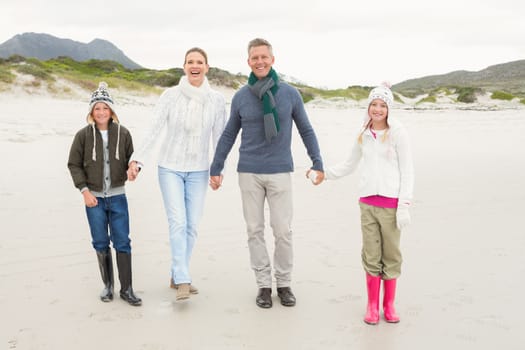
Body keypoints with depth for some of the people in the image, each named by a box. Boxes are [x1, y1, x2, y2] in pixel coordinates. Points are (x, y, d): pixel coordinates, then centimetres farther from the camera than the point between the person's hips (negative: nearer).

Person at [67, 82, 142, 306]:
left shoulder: (123, 133, 0)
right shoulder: (83, 135, -2)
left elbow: (130, 159, 10)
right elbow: (74, 164, 2)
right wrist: (84, 190, -6)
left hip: (118, 196, 0)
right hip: (94, 197, 0)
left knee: (122, 243, 0)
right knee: (101, 243, 8)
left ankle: (126, 289, 9)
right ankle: (108, 285, 24)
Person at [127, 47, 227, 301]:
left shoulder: (217, 100, -2)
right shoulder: (170, 95, -7)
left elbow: (220, 137, 1)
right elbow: (154, 130, -10)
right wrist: (137, 159, -18)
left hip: (198, 171, 2)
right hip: (170, 168, -2)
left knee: (191, 226, 5)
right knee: (178, 222, -12)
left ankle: (176, 277, 20)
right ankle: (183, 282, -10)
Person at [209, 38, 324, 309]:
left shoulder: (290, 93, 0)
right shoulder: (241, 97, 3)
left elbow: (306, 130, 9)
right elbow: (228, 135, 11)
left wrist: (317, 163, 3)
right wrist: (215, 169, 10)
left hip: (280, 173, -1)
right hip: (249, 173, 1)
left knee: (283, 231, 0)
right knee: (255, 230, 5)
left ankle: (284, 283, 17)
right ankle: (263, 284, 17)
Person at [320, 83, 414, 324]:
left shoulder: (398, 134, -3)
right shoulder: (363, 135, 9)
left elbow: (407, 171, -5)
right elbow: (349, 165, 22)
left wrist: (404, 205, -10)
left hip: (391, 203, -3)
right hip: (367, 202, 3)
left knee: (391, 254, 6)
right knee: (371, 255, 8)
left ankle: (389, 304, 20)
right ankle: (372, 305, 18)